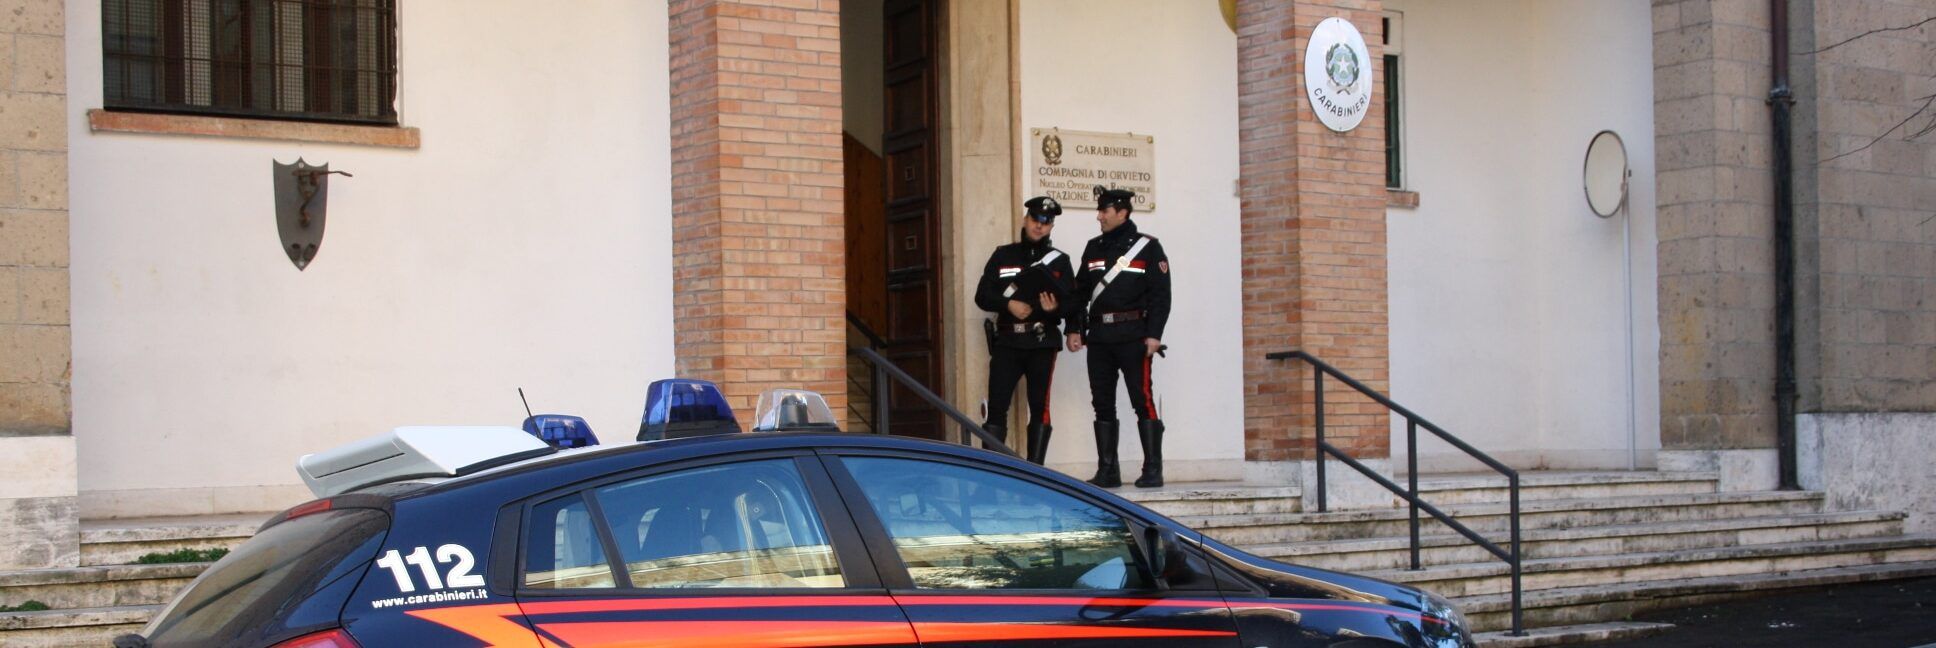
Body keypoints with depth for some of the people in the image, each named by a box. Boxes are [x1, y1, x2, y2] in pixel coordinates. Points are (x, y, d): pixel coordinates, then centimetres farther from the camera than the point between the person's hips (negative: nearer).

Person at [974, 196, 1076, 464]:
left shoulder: (1059, 261, 10)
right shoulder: (1003, 256, 12)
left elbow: (1073, 302, 5)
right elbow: (982, 295, 7)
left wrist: (1056, 308, -17)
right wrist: (1008, 304, -11)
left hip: (1042, 343, 0)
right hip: (1006, 340, 0)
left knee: (1039, 407, 0)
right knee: (997, 405, -6)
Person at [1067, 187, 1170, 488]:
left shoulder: (1147, 248, 0)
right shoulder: (1094, 248, 15)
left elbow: (1160, 294, -5)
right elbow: (1080, 292, 17)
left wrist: (1154, 334, -12)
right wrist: (1074, 329, 8)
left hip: (1133, 336, -5)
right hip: (1099, 336, 6)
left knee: (1143, 401, -7)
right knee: (1102, 404, 6)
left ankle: (1153, 470, -5)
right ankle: (1107, 471, 11)